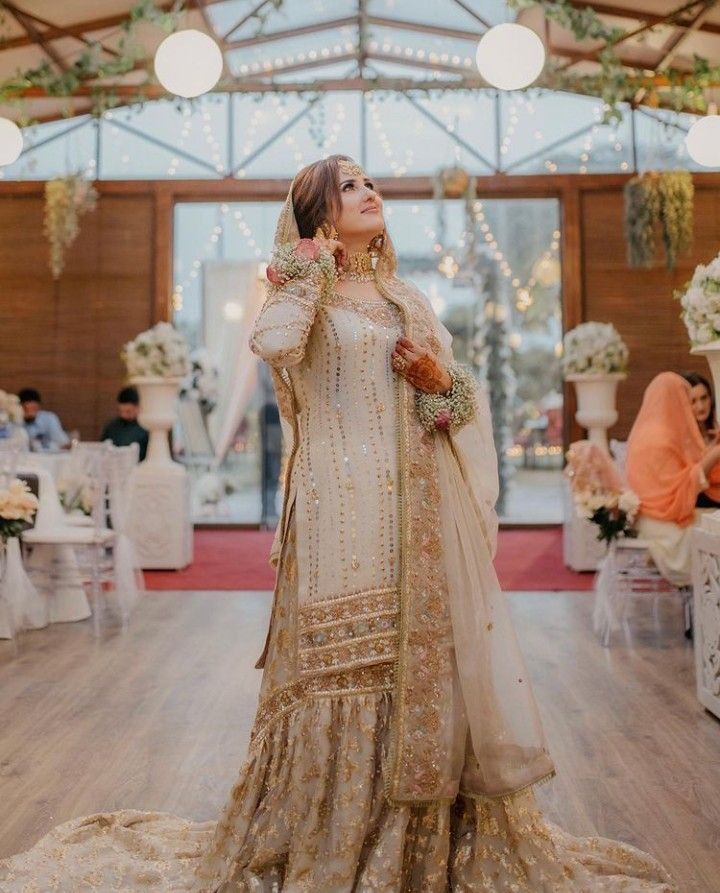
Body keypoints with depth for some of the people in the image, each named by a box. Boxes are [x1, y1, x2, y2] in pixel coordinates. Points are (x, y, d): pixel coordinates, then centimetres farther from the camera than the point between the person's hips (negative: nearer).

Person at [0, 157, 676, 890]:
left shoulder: (405, 297, 18)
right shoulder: (305, 291, 4)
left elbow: (467, 396, 18)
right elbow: (272, 342, -21)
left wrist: (443, 383, -4)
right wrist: (312, 267, -7)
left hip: (420, 508, 5)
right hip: (345, 506, -5)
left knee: (428, 657, 7)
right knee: (346, 665, -3)